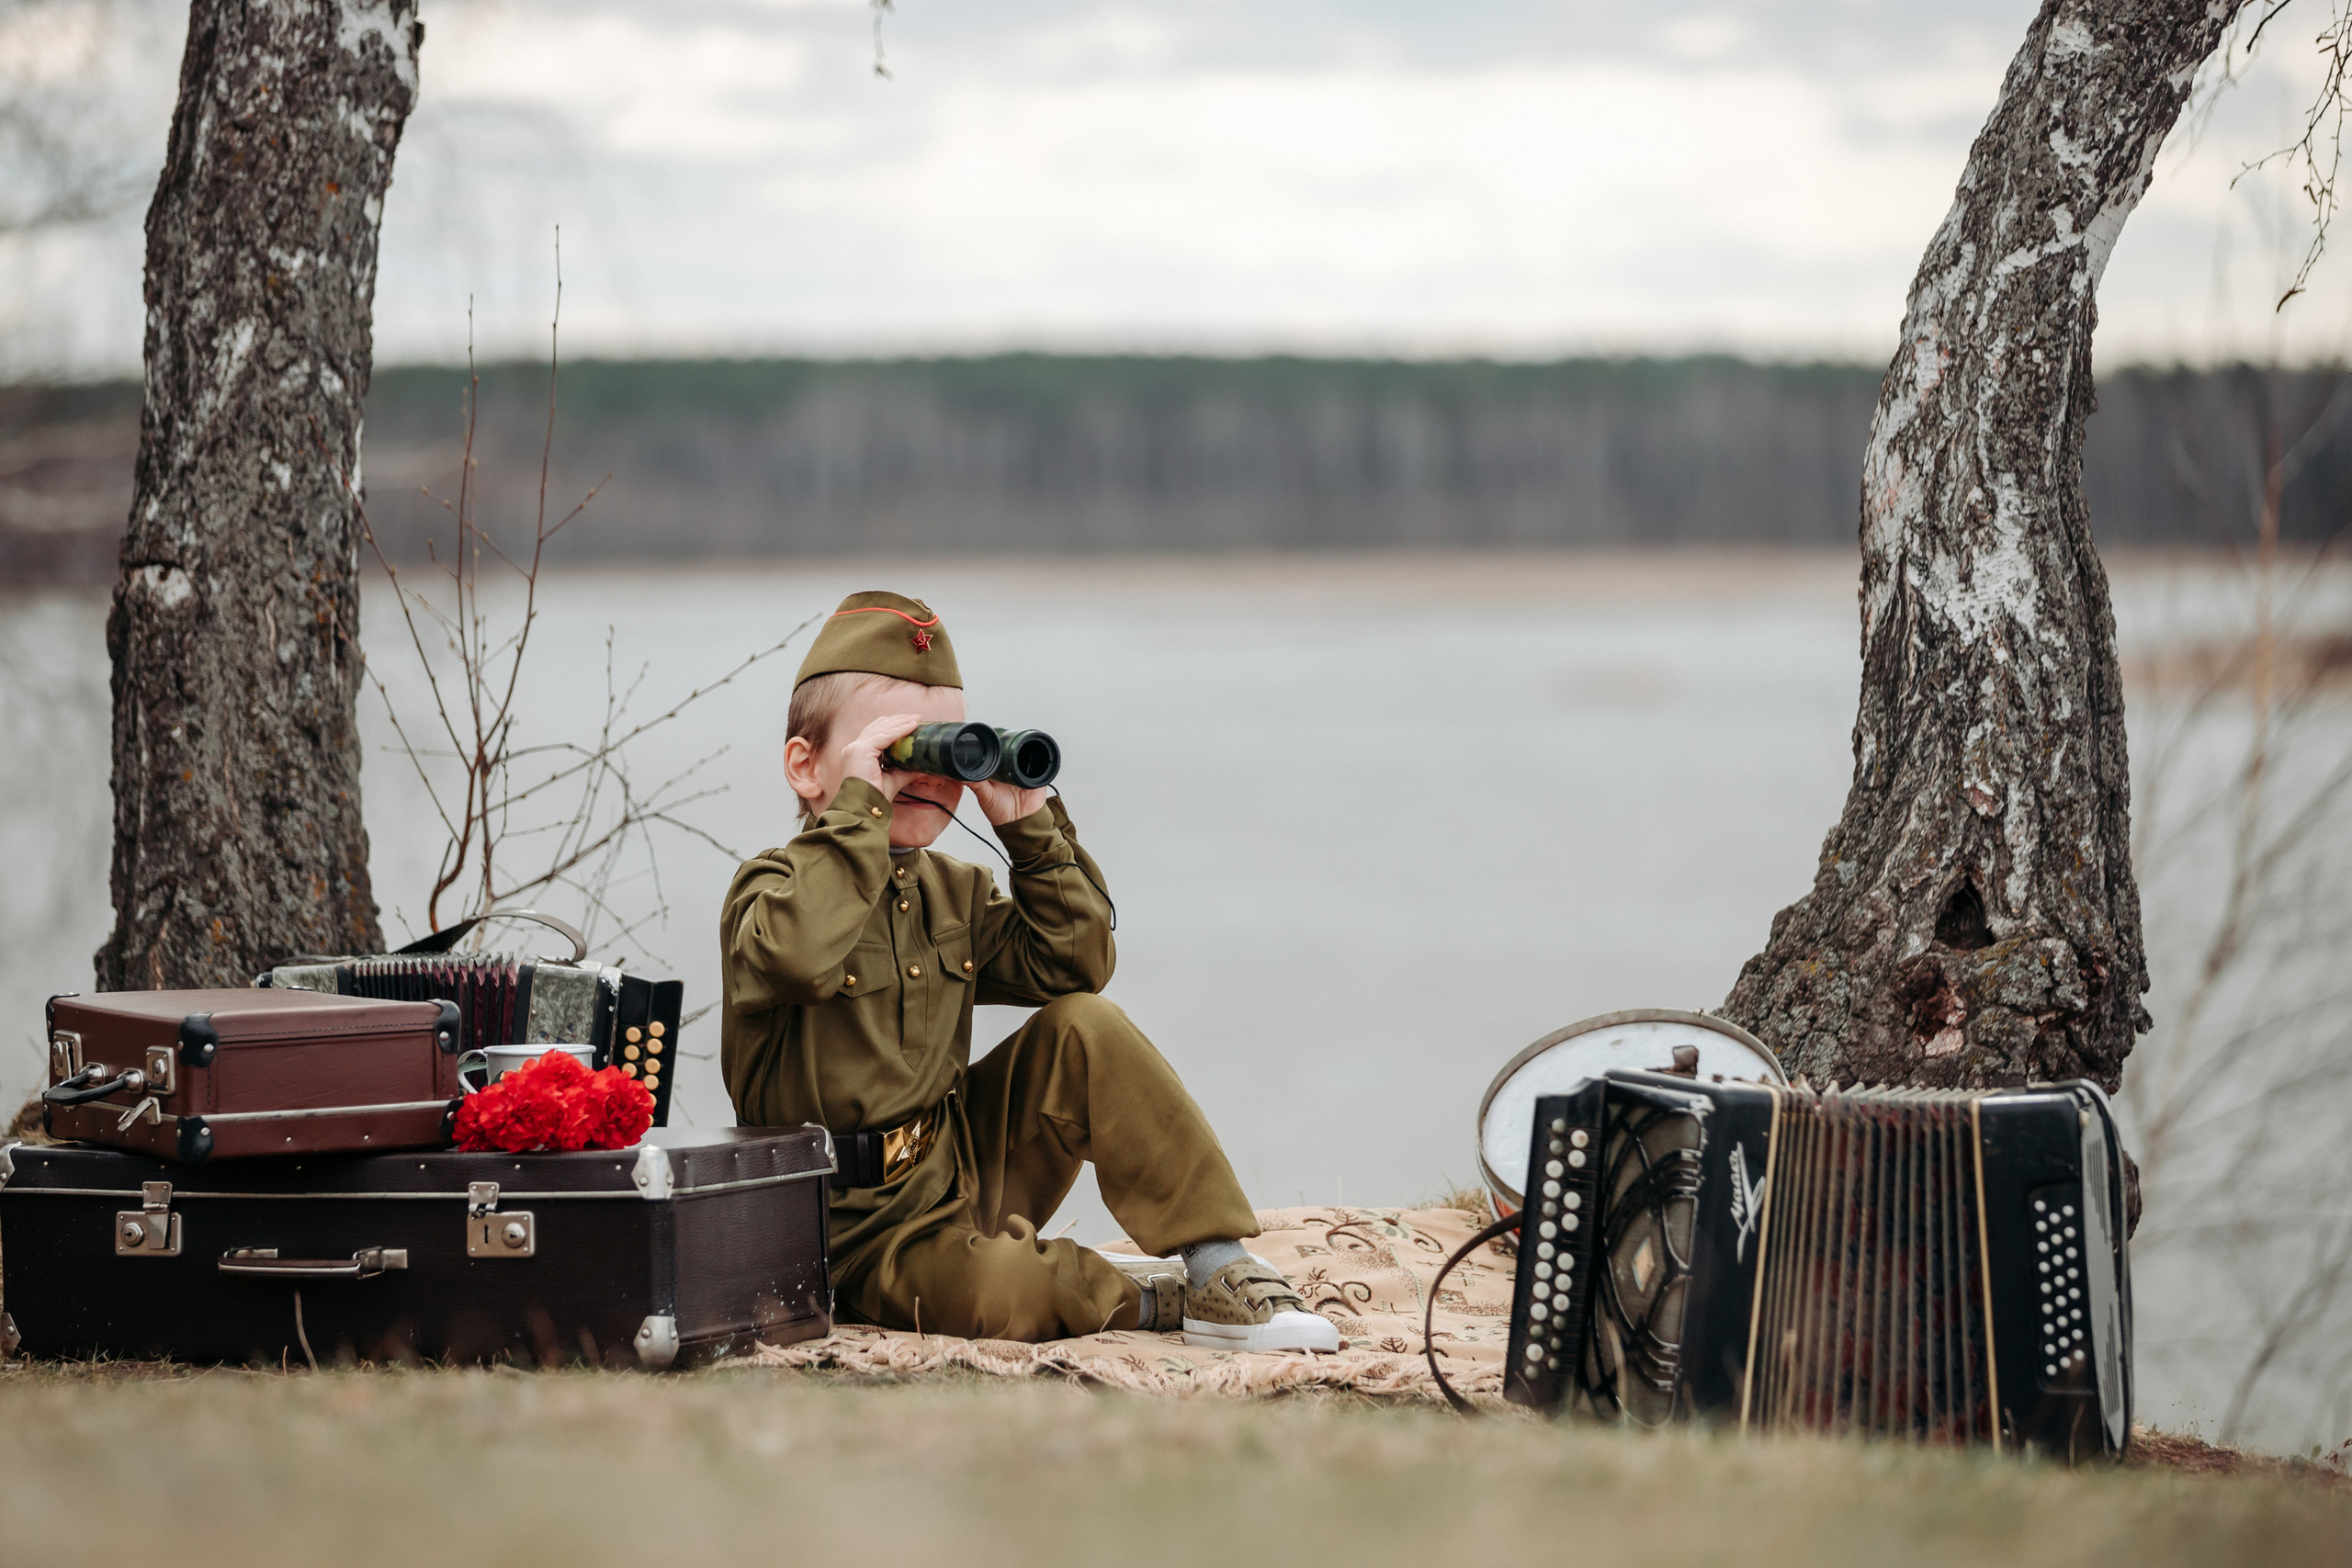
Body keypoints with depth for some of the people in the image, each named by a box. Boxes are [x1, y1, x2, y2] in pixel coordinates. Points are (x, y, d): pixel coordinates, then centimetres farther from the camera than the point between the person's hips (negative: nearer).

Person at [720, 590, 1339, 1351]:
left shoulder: (954, 895, 9)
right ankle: (1149, 1297, -7)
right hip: (864, 1225, -7)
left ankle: (1219, 1270, -10)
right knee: (1001, 1294, -37)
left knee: (1085, 1030, -10)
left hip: (969, 1170, 7)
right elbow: (797, 957, -37)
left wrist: (1033, 828, -6)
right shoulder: (771, 886, -12)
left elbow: (1073, 965, 2)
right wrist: (859, 805, -32)